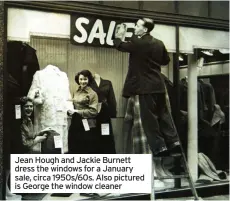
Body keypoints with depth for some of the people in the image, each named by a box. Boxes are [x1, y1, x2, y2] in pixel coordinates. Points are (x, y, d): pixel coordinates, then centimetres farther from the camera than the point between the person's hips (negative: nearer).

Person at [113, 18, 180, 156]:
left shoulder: (138, 43, -12)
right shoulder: (159, 43, 9)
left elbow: (120, 46, 0)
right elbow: (166, 60, 20)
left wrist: (119, 36, 20)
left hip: (145, 87, -7)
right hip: (158, 85, 7)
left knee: (149, 117, -2)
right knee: (163, 114, 13)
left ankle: (159, 147, -3)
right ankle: (173, 142, 11)